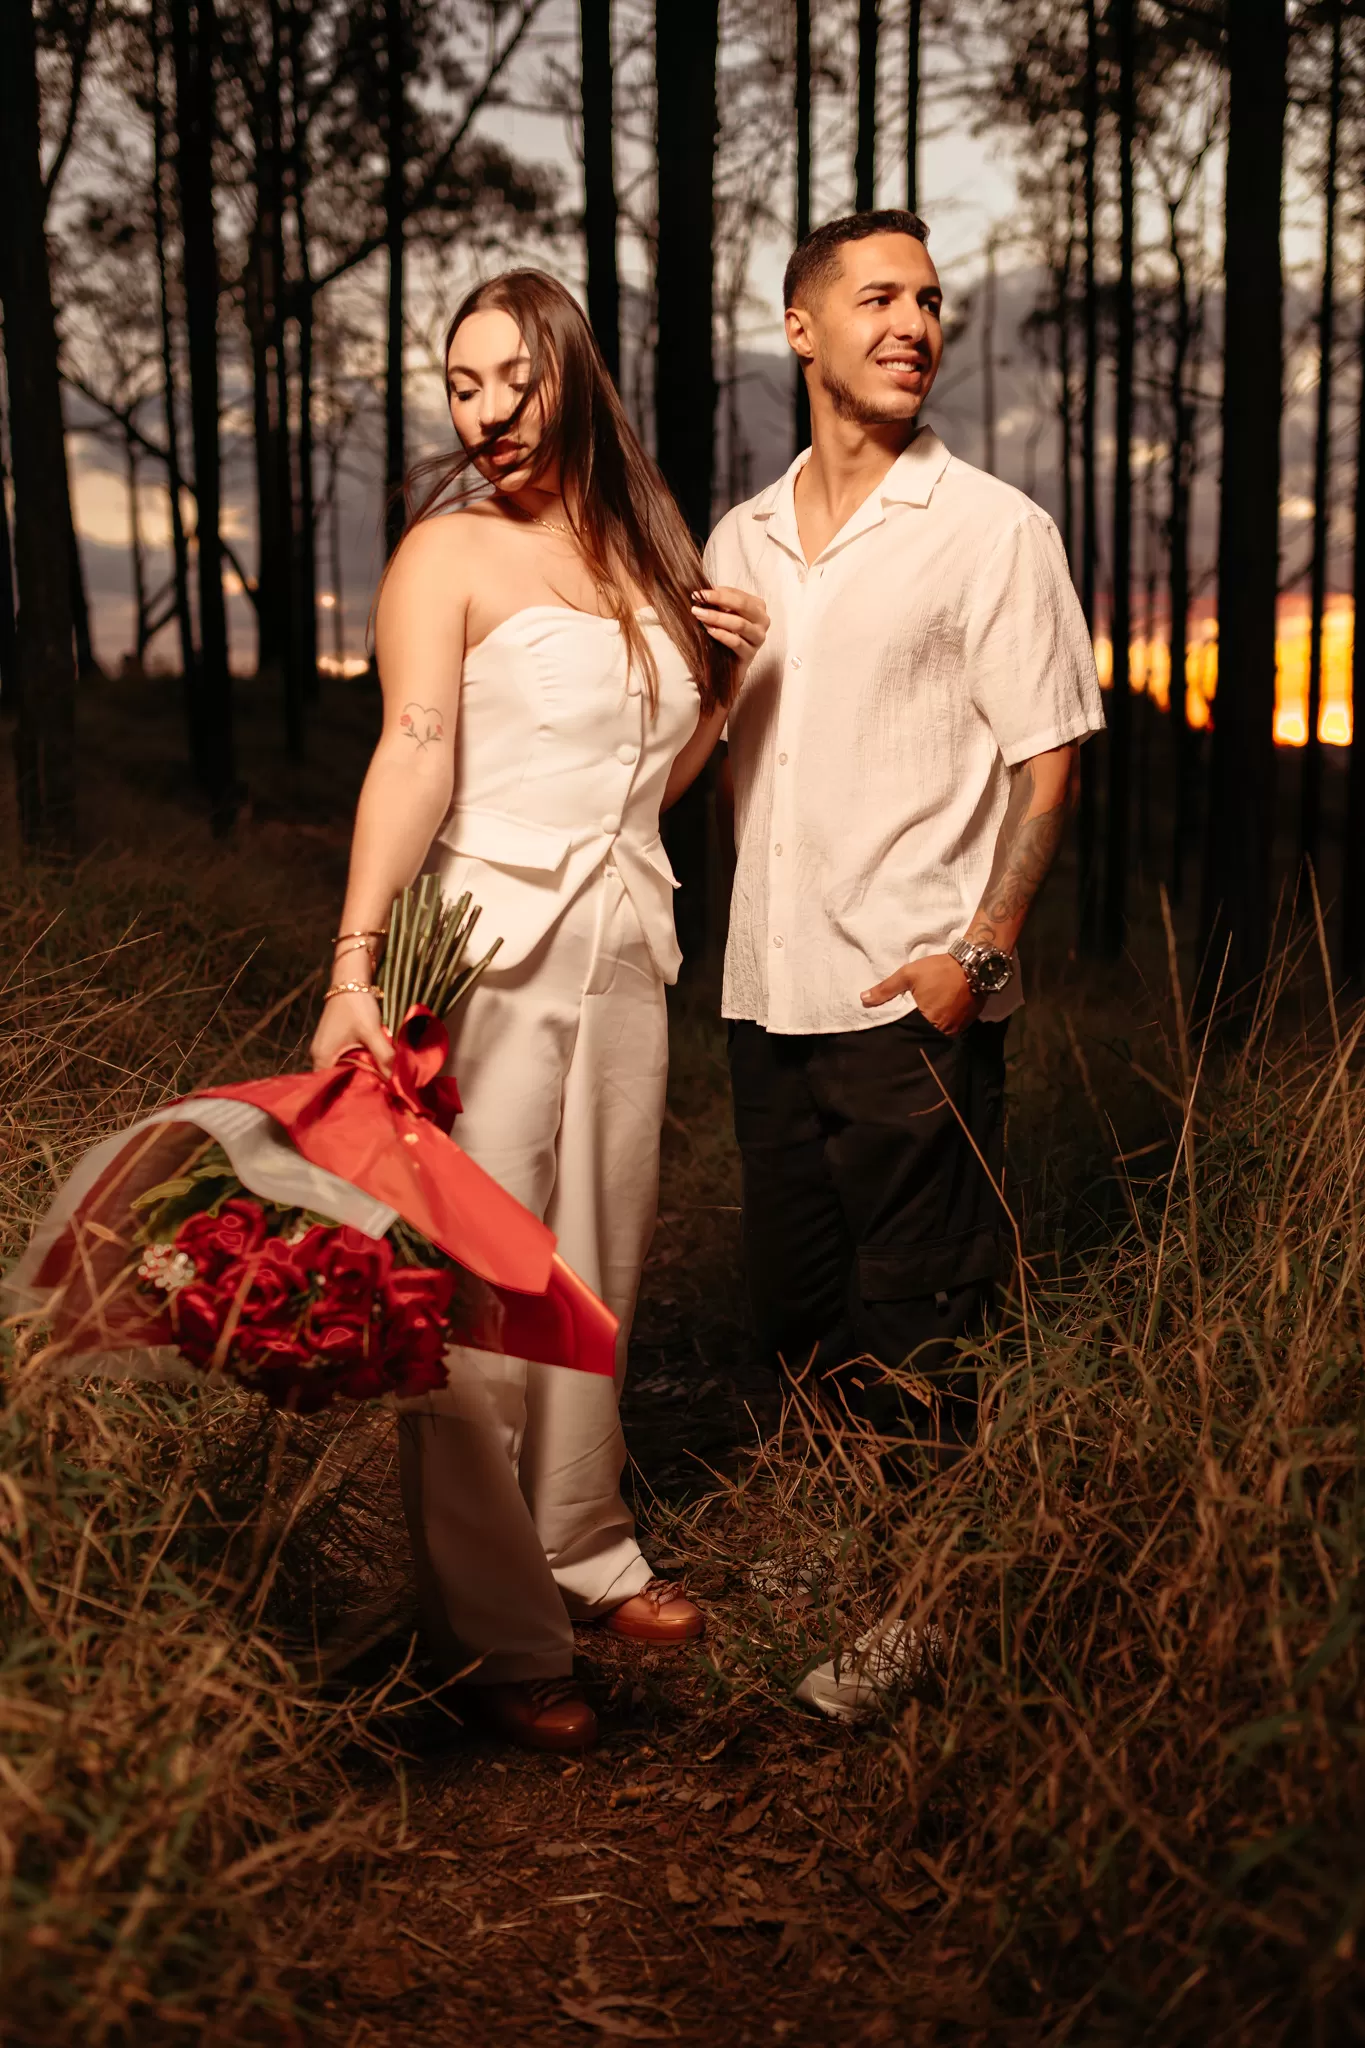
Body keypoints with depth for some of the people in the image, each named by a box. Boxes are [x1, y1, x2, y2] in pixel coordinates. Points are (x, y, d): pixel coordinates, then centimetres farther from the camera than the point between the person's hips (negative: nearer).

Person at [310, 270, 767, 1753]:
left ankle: (583, 1553, 27)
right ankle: (493, 1640, 2)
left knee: (597, 1271, 12)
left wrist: (727, 676, 7)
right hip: (494, 948, -6)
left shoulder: (644, 555, 16)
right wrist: (356, 959, -28)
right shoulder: (450, 551, -2)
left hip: (627, 955, 6)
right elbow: (414, 752, -16)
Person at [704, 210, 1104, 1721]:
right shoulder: (740, 540, 11)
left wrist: (980, 954, -15)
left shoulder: (993, 530, -4)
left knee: (910, 1336, 1)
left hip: (913, 999, -5)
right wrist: (756, 932, 12)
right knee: (795, 1305, 15)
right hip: (768, 986, 6)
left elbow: (1047, 763, -6)